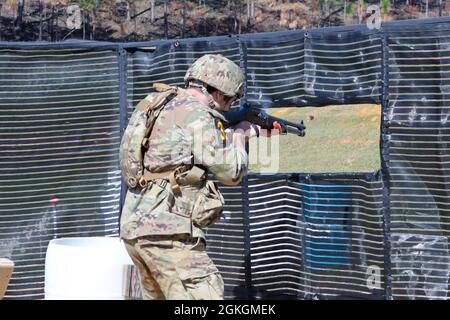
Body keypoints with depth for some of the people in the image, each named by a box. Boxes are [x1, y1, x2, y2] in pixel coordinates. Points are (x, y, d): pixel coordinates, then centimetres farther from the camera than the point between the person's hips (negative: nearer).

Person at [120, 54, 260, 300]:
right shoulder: (198, 116, -10)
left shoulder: (167, 109, 18)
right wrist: (240, 135, 11)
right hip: (166, 231, -10)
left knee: (157, 296, 17)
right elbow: (230, 172, -6)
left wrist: (233, 138, 35)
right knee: (203, 296, -13)